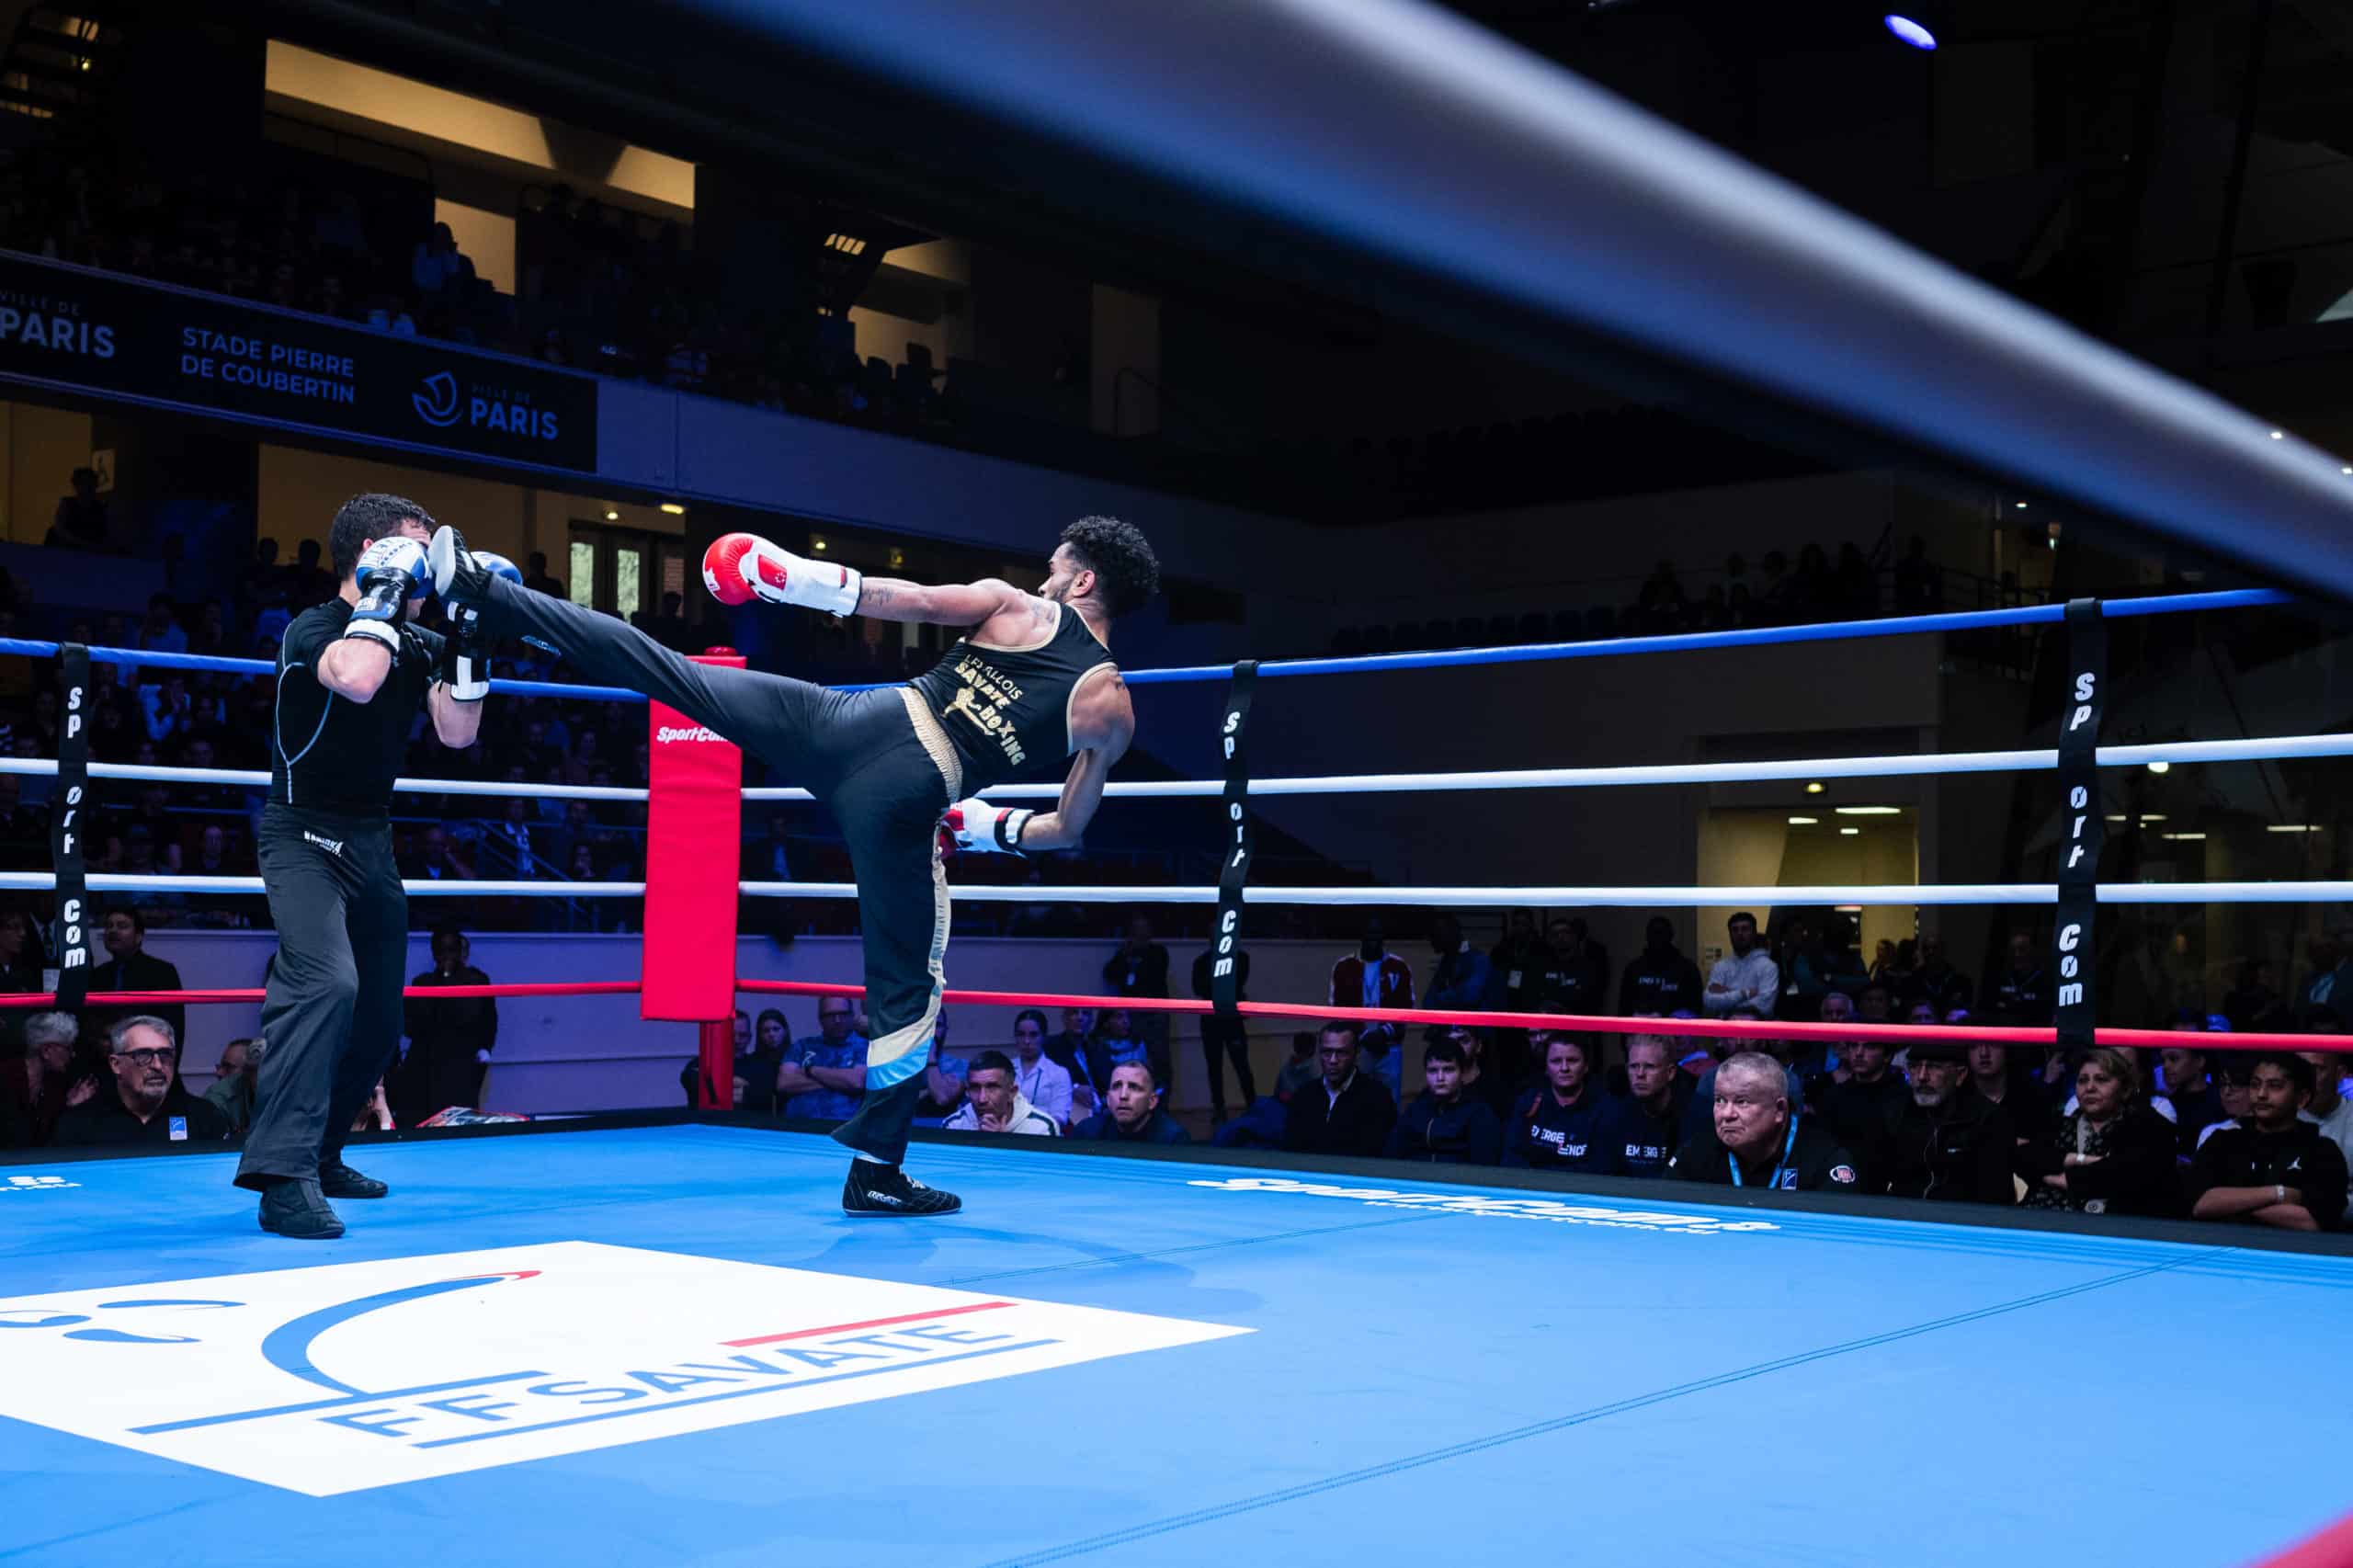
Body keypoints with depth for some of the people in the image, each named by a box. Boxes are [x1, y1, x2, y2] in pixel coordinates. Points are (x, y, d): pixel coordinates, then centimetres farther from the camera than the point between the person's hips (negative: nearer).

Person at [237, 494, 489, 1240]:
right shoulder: (314, 629, -15)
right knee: (327, 983, -29)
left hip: (370, 840, 8)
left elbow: (456, 733, 1)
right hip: (304, 834, -8)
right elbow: (355, 680, -37)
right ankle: (284, 1177, -30)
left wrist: (470, 640, -7)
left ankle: (319, 1156, 28)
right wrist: (383, 591, -25)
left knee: (377, 1017, 10)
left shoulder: (414, 642, 6)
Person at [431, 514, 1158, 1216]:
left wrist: (797, 576, 6)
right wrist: (995, 828, 29)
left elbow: (908, 600, -1)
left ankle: (482, 593, 3)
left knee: (662, 668, 6)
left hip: (850, 725, 0)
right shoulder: (1112, 708, 9)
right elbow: (1068, 829, 11)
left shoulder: (1013, 605, 7)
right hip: (906, 803, 0)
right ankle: (876, 1172, 16)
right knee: (906, 988, 13)